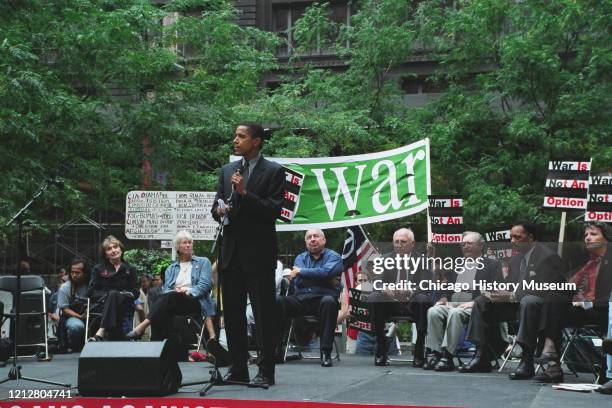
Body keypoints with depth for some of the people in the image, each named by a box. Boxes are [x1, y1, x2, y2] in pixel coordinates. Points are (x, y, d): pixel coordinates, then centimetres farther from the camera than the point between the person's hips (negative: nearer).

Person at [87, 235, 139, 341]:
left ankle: (100, 332, -53)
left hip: (123, 306, 0)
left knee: (113, 294, -34)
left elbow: (135, 293, 9)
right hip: (100, 305, 0)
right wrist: (108, 295, -9)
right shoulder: (98, 269, 20)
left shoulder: (130, 270, 20)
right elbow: (91, 292, 9)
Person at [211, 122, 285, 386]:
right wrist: (219, 211, -6)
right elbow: (216, 207, 17)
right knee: (232, 314, 9)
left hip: (258, 253, -6)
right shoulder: (227, 170, 14)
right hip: (231, 252, 6)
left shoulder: (273, 172, -3)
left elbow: (274, 211, -11)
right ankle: (238, 369, 17)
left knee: (264, 314, -2)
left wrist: (245, 193, -18)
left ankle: (266, 372, 3)